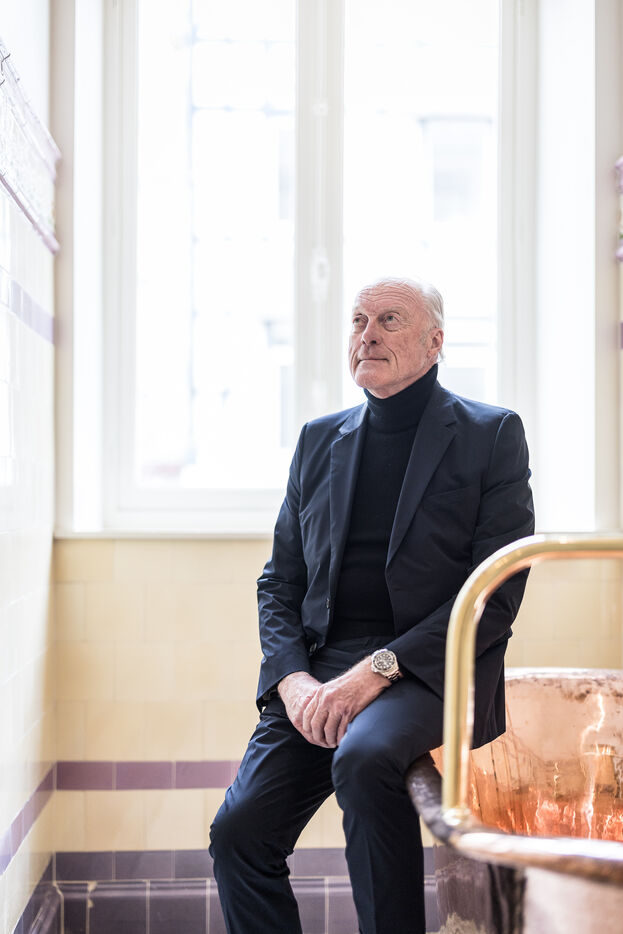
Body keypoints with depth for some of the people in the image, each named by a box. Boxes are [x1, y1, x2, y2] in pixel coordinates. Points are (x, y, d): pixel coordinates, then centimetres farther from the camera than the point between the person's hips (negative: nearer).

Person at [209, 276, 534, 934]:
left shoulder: (491, 435, 3)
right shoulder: (319, 441, 17)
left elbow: (497, 593, -7)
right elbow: (279, 581, 16)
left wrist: (376, 670, -16)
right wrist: (293, 679, -4)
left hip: (430, 670, -4)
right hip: (319, 671, 5)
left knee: (364, 757, -35)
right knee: (238, 832, -12)